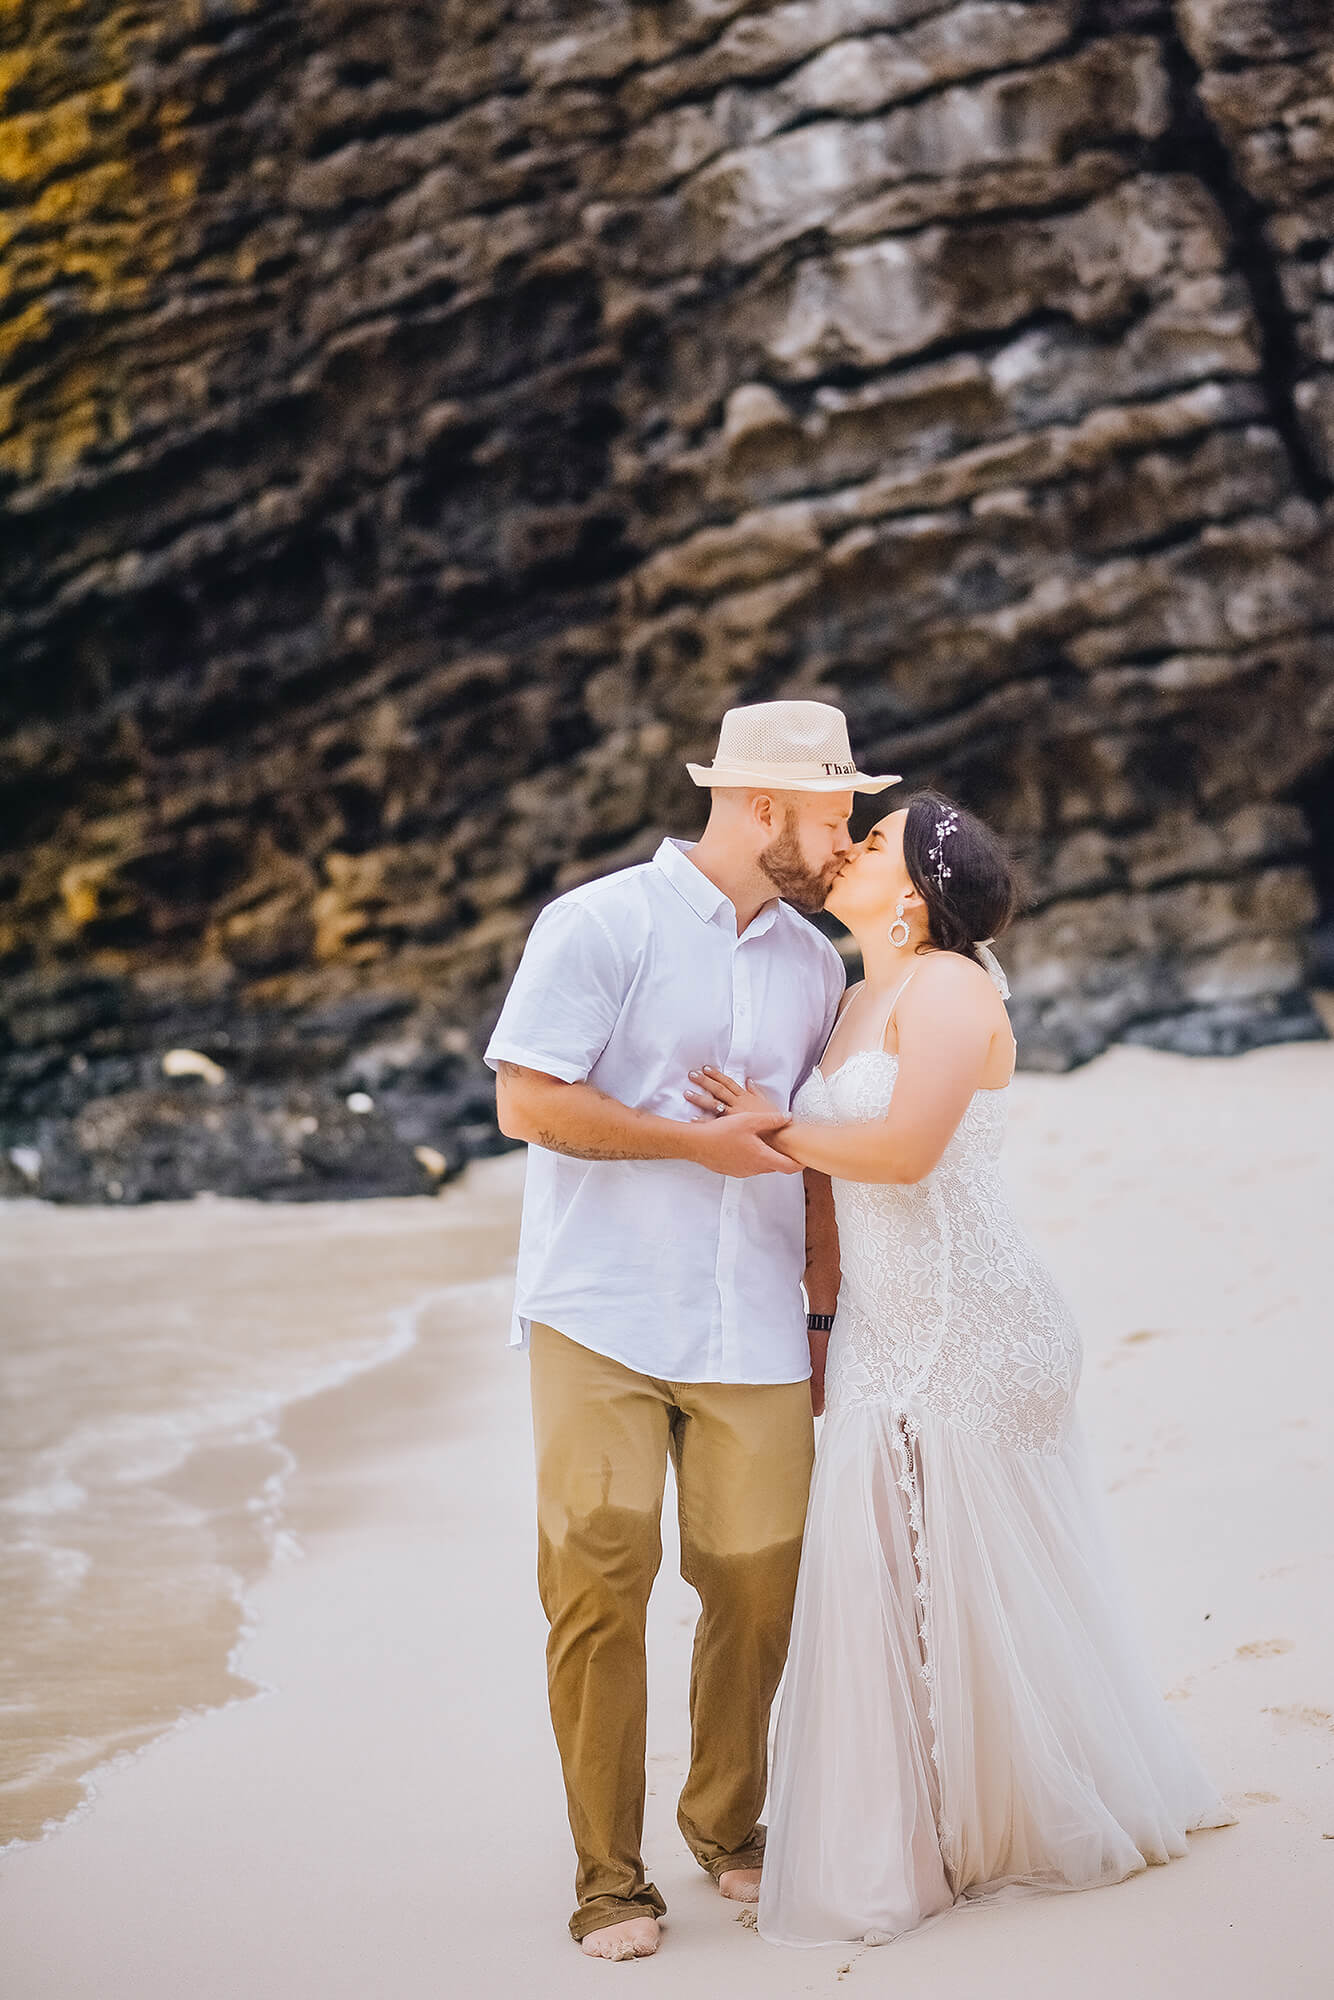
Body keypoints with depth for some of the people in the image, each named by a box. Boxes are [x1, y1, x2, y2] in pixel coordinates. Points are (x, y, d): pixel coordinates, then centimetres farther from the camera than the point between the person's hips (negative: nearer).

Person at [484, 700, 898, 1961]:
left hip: (753, 1330, 5)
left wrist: (828, 1289, 17)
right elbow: (527, 1101, -12)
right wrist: (702, 1140, -11)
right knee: (600, 1586, -6)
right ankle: (608, 1879, 6)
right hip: (601, 1321, -5)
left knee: (760, 1581, 4)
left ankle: (727, 1826, 27)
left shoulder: (812, 961, 14)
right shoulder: (600, 925, -5)